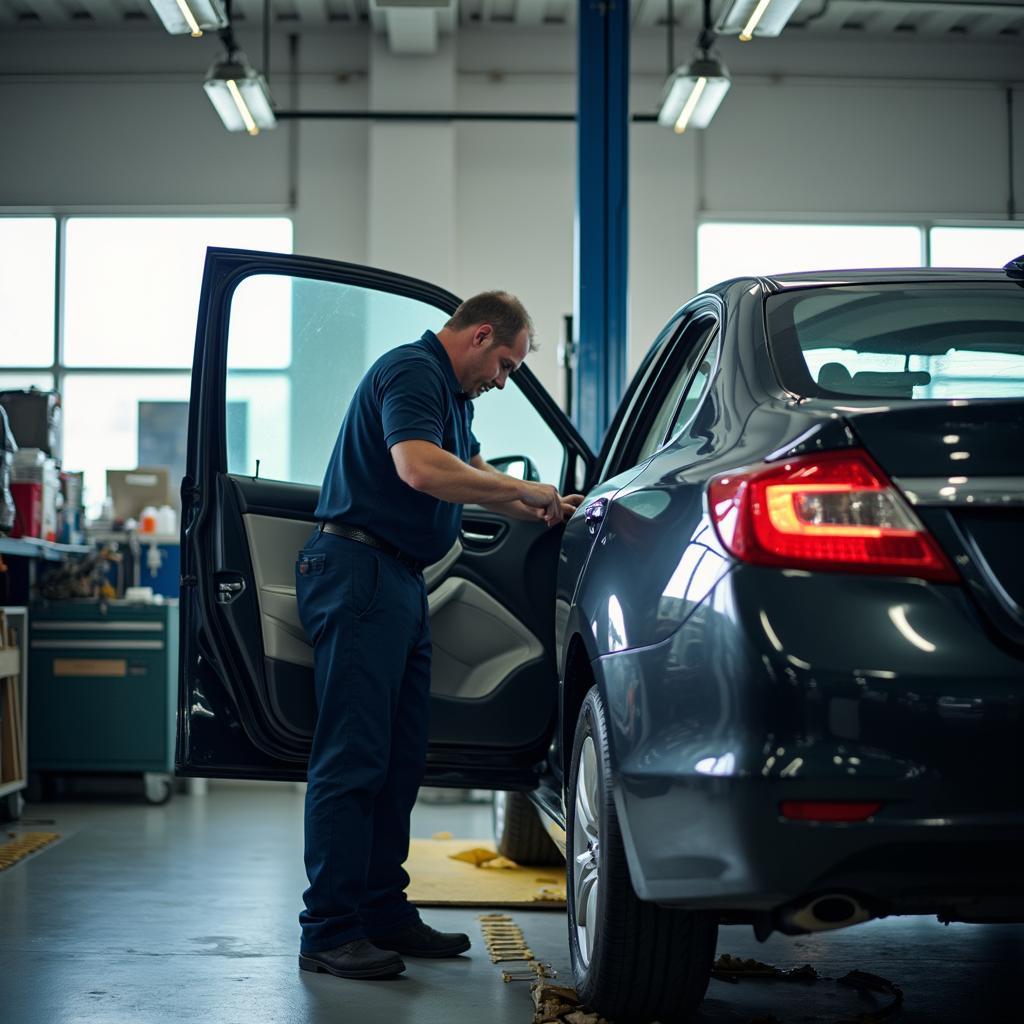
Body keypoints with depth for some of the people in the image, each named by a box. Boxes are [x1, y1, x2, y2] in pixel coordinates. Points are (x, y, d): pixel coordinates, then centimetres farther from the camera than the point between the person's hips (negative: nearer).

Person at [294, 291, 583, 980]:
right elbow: (421, 468, -28)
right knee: (353, 756, -10)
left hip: (401, 582, 11)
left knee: (401, 757, 12)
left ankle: (383, 912, 19)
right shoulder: (412, 372, -12)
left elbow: (469, 471, 37)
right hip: (360, 570, -11)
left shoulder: (452, 393, 22)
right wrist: (525, 492, -18)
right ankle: (330, 931, -8)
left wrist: (540, 509, 22)